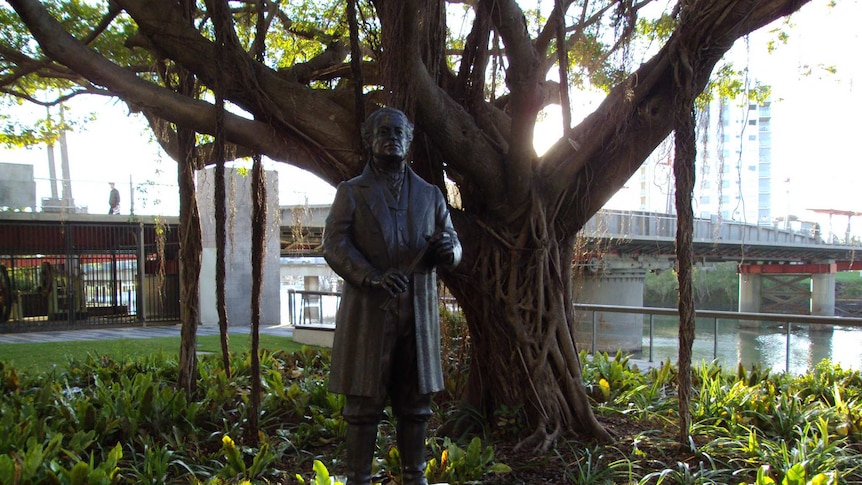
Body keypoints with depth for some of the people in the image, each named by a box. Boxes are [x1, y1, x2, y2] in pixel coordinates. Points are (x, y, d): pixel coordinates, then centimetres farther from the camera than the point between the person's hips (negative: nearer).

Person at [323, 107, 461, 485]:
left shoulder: (430, 195, 16)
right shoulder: (351, 192, 7)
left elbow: (453, 251, 13)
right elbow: (334, 245, -6)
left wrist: (447, 249, -14)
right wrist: (372, 278, -23)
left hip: (418, 313, 3)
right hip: (368, 313, -3)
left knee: (415, 404, 8)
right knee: (364, 404, 0)